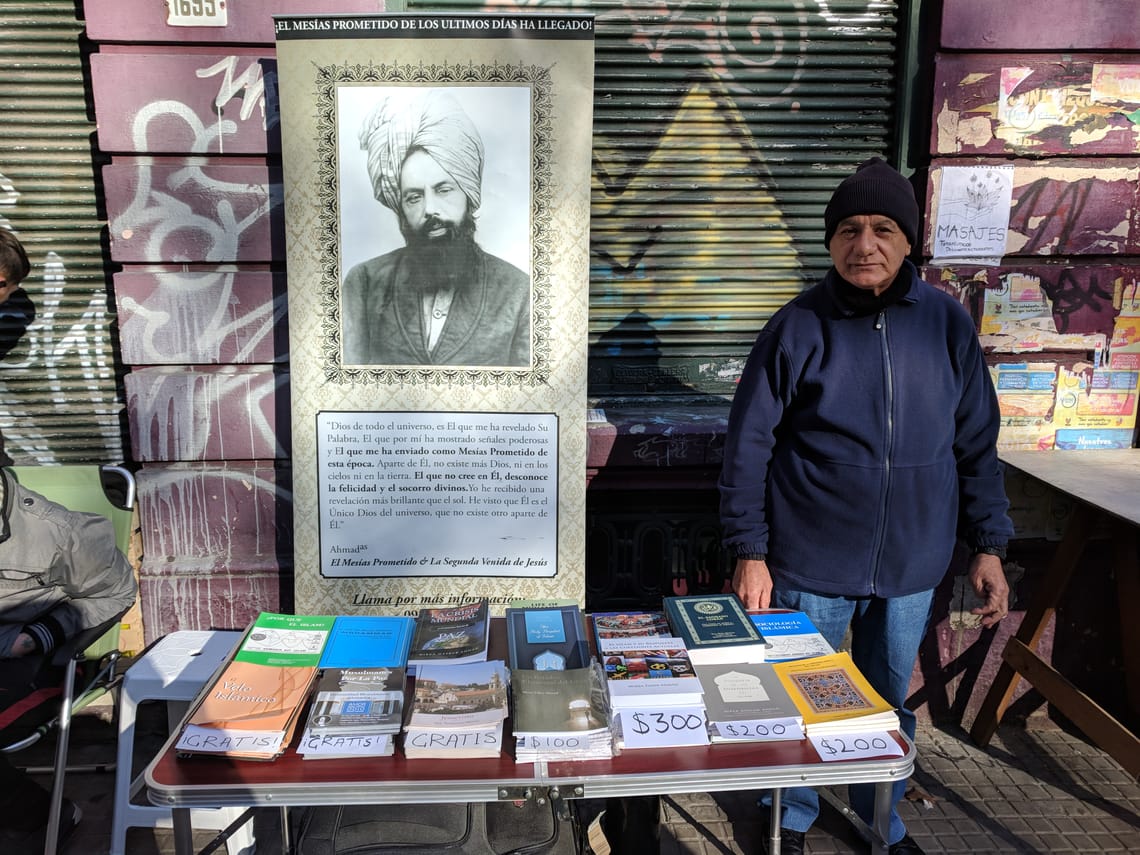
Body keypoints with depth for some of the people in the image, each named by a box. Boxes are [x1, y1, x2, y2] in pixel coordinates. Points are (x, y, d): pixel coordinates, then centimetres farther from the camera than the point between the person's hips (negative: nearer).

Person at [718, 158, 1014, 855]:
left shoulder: (947, 323, -1)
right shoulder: (798, 328, -9)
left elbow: (977, 445, 6)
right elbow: (749, 447, -7)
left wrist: (988, 544, 4)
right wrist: (750, 552, -10)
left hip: (913, 565, 3)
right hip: (812, 564, -2)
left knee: (891, 700, 20)